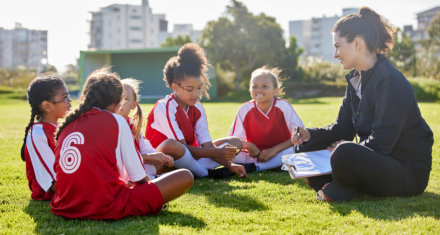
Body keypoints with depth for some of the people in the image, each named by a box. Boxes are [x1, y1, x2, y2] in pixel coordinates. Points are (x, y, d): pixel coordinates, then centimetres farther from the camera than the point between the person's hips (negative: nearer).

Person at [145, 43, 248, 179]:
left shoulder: (198, 109, 1)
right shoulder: (164, 108, -20)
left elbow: (207, 144, -6)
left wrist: (229, 165, -20)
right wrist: (217, 153, -31)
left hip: (189, 158, 7)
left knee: (235, 143, 1)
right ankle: (207, 173, -19)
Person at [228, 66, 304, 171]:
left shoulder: (283, 106, -11)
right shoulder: (245, 109, -8)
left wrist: (274, 149, -19)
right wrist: (248, 145, -26)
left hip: (280, 153, 0)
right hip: (255, 155, 1)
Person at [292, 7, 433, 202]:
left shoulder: (392, 82, -22)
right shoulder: (355, 80, 9)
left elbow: (380, 144, -25)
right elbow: (342, 128, 10)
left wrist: (342, 149, -15)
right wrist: (311, 135, -6)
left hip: (409, 174, -9)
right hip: (375, 162, 9)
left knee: (344, 153, -36)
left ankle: (343, 188, -7)